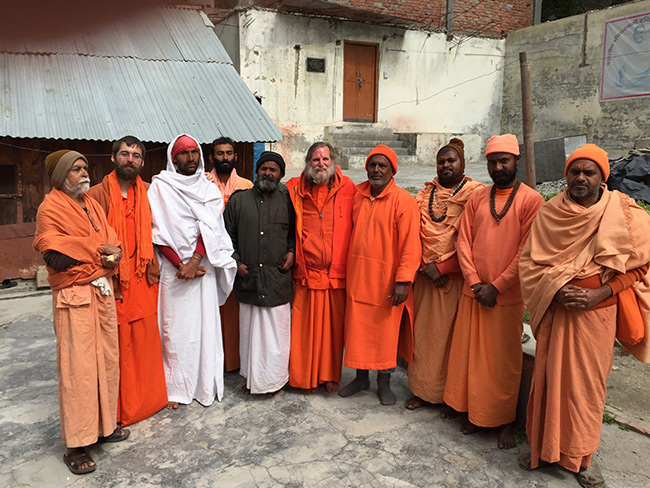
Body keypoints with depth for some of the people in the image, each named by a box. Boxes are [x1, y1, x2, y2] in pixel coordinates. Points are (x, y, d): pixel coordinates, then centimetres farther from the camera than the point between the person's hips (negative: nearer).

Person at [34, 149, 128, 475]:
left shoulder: (91, 204, 15)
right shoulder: (50, 208, -9)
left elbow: (110, 240, 14)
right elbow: (55, 258, -18)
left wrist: (114, 253, -10)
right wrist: (99, 252, -10)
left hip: (102, 291, 7)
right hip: (74, 298, -7)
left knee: (107, 360, 12)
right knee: (78, 368, -2)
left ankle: (104, 425, 28)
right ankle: (75, 445, 9)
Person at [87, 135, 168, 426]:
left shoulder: (149, 193, 8)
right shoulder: (97, 195, -4)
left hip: (144, 281, 4)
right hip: (112, 283, -4)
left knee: (145, 340, 11)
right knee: (116, 345, 3)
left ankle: (147, 399, 29)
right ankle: (118, 410, 19)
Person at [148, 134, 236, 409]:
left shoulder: (208, 188, 9)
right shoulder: (160, 186, 2)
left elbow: (210, 228, -3)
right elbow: (158, 232, -4)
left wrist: (194, 261, -15)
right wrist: (181, 264, -11)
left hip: (204, 266, 2)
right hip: (174, 268, -2)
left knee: (205, 324, 4)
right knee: (175, 327, 0)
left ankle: (205, 386, 16)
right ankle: (176, 388, 12)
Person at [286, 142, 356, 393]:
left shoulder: (347, 188, 3)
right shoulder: (294, 189, 4)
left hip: (336, 272, 0)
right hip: (306, 272, 0)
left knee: (333, 325, 9)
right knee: (304, 326, 6)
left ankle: (330, 375, 26)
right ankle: (305, 376, 22)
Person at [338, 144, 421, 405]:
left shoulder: (403, 201, -9)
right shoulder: (356, 195, 7)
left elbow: (410, 244, -13)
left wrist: (404, 280, -18)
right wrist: (348, 270, 12)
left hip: (386, 280, -4)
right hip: (357, 276, 5)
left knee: (386, 333, 7)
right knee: (357, 329, 12)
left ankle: (384, 383, 25)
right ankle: (361, 377, 30)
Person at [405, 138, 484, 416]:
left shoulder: (475, 193, -3)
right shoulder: (425, 193, 12)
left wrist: (442, 267, -12)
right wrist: (424, 265, -5)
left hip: (455, 277, -4)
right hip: (426, 276, 5)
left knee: (451, 334, 1)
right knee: (422, 331, 9)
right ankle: (422, 389, 22)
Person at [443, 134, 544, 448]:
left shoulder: (531, 200, -5)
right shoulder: (476, 199, 8)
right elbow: (463, 242, 5)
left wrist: (496, 287, -13)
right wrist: (474, 281, -7)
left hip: (507, 296, -4)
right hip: (473, 291, 4)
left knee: (504, 361, 5)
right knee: (470, 355, 10)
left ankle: (504, 422, 21)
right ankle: (474, 413, 27)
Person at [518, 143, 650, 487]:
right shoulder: (549, 214, -1)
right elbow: (529, 262, 1)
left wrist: (598, 294, -14)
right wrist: (557, 289, -14)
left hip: (597, 312, -1)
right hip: (555, 310, 1)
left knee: (588, 381, 8)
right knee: (549, 377, 9)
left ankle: (582, 454, 26)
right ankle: (543, 446, 27)